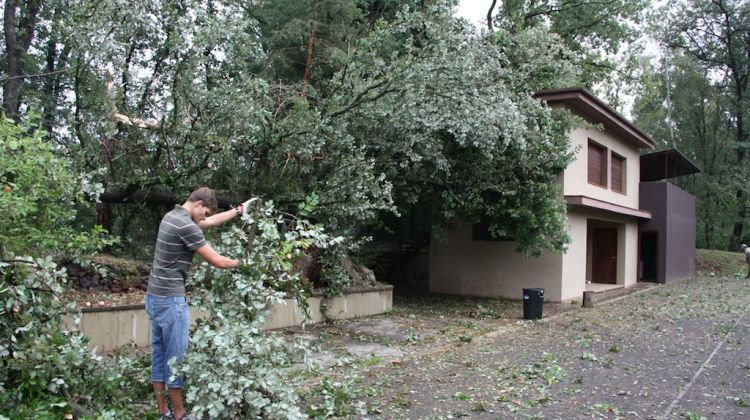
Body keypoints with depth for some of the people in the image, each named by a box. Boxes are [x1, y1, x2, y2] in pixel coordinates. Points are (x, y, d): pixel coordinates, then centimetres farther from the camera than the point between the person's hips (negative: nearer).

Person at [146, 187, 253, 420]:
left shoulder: (172, 216, 10)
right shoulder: (186, 226, -19)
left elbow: (211, 222, 23)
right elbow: (216, 261, -13)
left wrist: (239, 210, 24)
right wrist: (241, 263, 3)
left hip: (155, 297, 10)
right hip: (171, 300, -10)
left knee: (159, 355, 13)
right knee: (175, 357, 1)